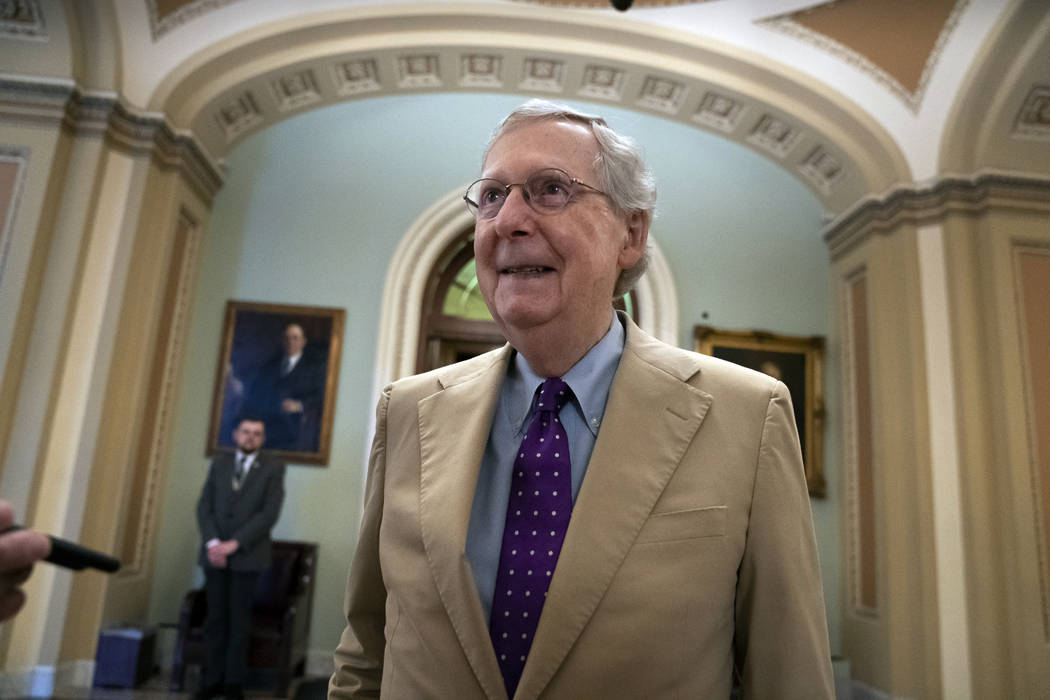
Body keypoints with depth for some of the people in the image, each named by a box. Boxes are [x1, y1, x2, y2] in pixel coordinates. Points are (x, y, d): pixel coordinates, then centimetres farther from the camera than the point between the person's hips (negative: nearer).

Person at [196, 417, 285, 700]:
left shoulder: (273, 468, 1)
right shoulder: (219, 463, 11)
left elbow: (269, 513, -8)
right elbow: (204, 506, 5)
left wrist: (234, 544, -14)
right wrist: (212, 542, -10)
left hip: (247, 554, -2)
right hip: (215, 553, 3)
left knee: (239, 620, 3)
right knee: (215, 618, 5)